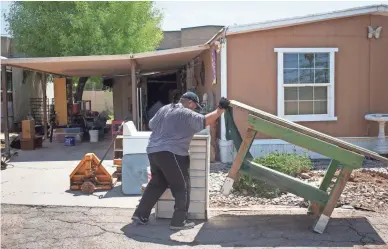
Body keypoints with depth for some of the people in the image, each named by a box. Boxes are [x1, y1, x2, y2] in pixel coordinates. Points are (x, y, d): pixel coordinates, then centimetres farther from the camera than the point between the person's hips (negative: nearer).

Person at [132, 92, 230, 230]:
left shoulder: (164, 109, 17)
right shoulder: (187, 114, -5)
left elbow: (151, 125, 26)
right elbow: (206, 121, -13)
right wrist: (220, 109, -6)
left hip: (153, 152, 8)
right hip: (171, 154, -8)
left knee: (156, 184, 20)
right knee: (182, 188, 3)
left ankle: (140, 215, 22)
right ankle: (179, 221, 4)